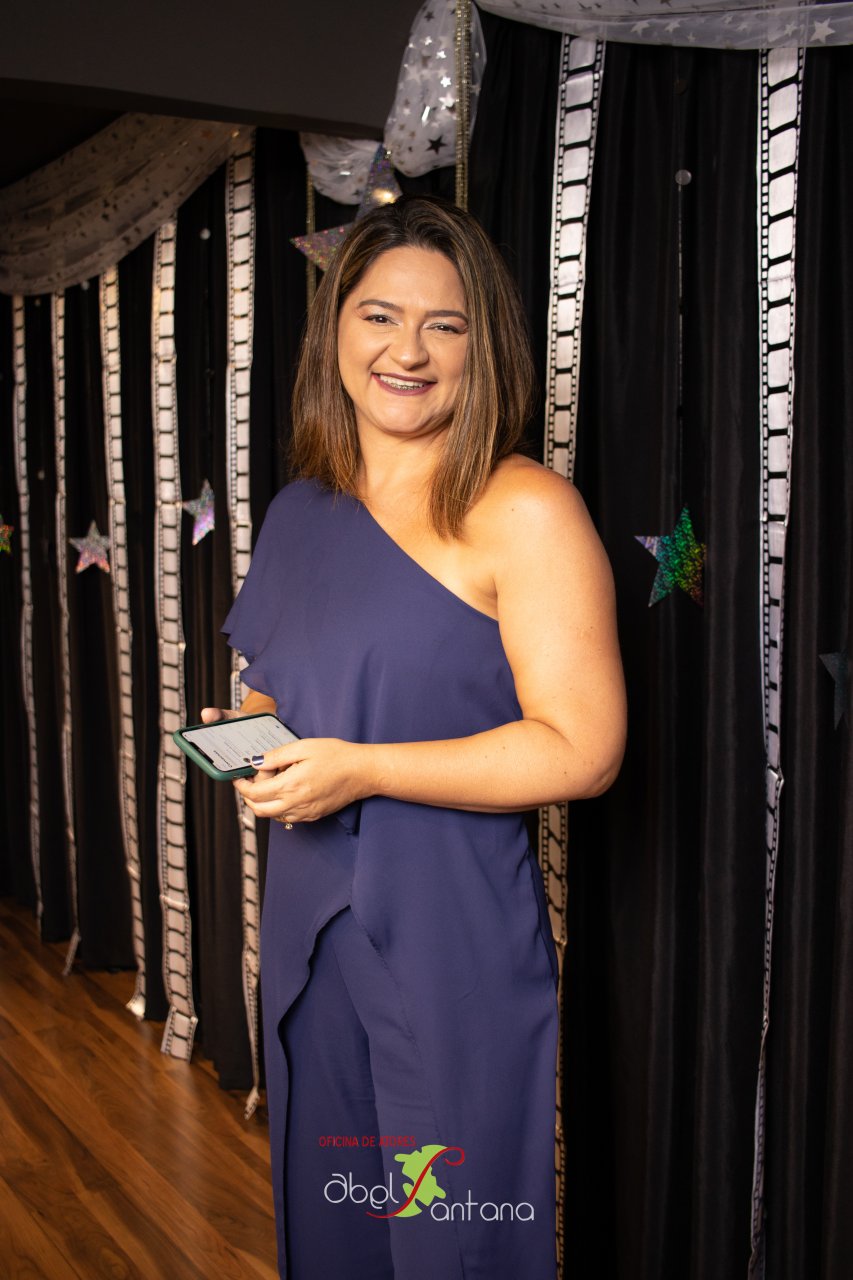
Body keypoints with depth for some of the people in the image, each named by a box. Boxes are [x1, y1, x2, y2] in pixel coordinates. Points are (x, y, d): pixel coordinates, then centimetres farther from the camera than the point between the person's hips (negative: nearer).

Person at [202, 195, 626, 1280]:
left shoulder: (526, 513, -12)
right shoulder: (300, 512, 9)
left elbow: (582, 749, -17)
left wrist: (360, 769, -20)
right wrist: (243, 736, 0)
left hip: (454, 936, -6)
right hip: (309, 926, 6)